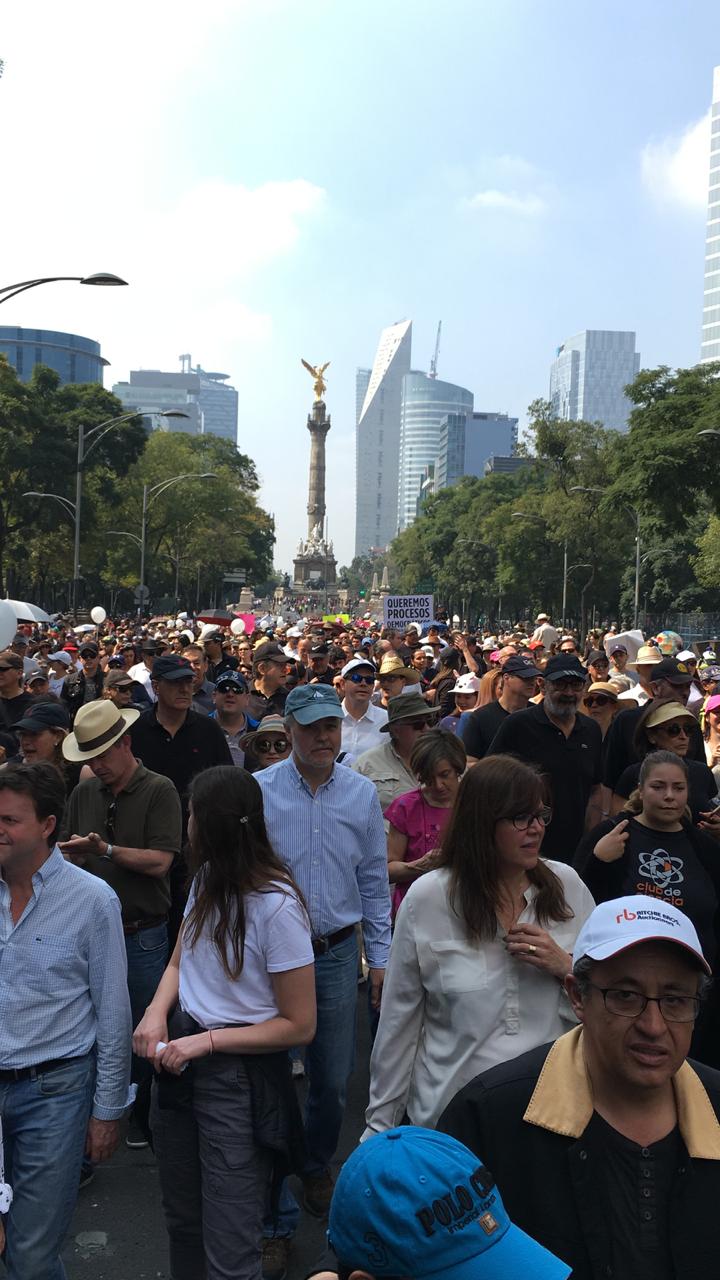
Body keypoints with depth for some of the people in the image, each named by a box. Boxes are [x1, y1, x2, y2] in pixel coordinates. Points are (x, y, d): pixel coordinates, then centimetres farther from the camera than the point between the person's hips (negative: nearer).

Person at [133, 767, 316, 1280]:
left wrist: (207, 1041, -19)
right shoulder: (206, 878, -1)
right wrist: (157, 1012, -7)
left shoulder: (277, 905, -22)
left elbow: (299, 1026, -16)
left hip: (240, 1072, -7)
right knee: (182, 1222, 23)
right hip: (179, 1058, 7)